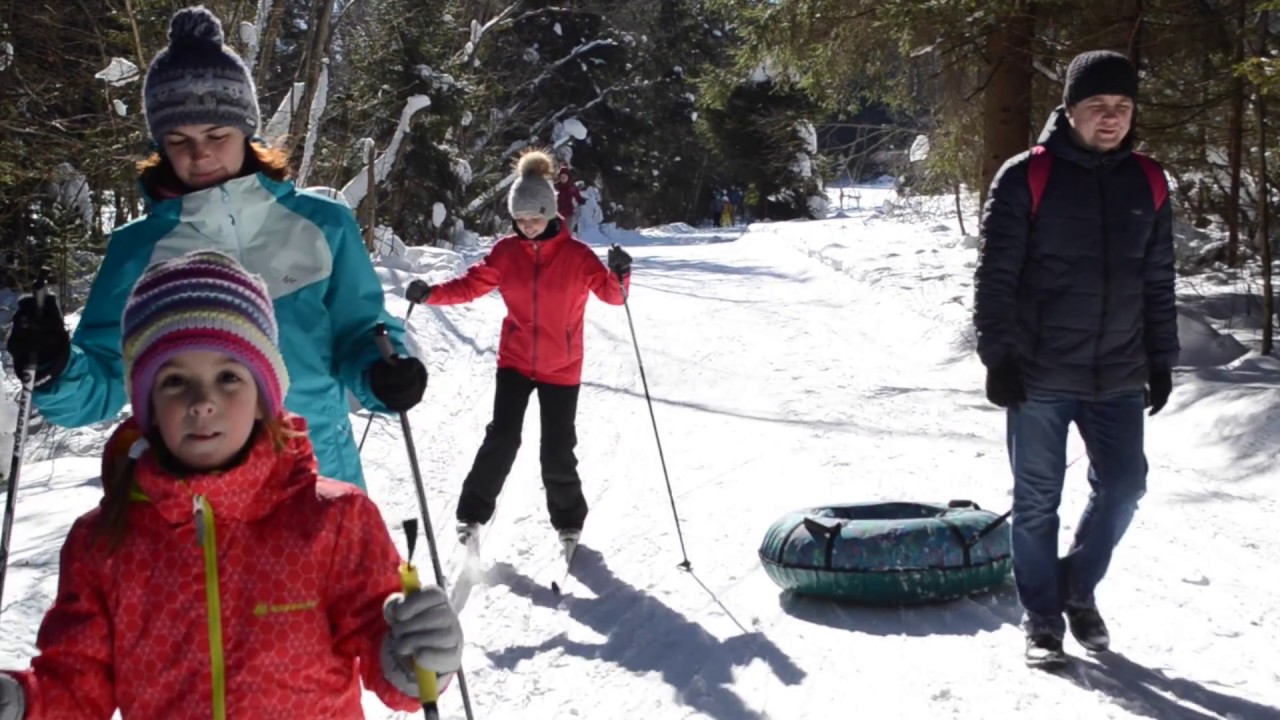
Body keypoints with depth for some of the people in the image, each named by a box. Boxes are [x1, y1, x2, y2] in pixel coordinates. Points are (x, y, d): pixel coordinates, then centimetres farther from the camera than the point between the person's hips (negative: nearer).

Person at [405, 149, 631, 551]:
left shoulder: (576, 255, -11)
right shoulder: (506, 252, -4)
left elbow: (610, 293, -14)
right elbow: (472, 284, -3)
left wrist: (620, 278, -36)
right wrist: (431, 294, -19)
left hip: (561, 368, -1)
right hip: (515, 361, 1)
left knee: (557, 453, 2)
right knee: (502, 439, -8)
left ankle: (569, 525, 23)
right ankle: (472, 515, 7)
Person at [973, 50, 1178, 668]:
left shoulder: (1147, 183, 6)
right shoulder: (1027, 178, -7)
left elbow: (1158, 283, 12)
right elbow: (995, 276, -8)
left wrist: (1161, 360, 10)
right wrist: (998, 356, -12)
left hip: (1119, 378, 4)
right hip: (1039, 378, -4)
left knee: (1122, 488, 7)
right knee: (1037, 501, 4)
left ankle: (1078, 589, 31)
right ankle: (1042, 618, 20)